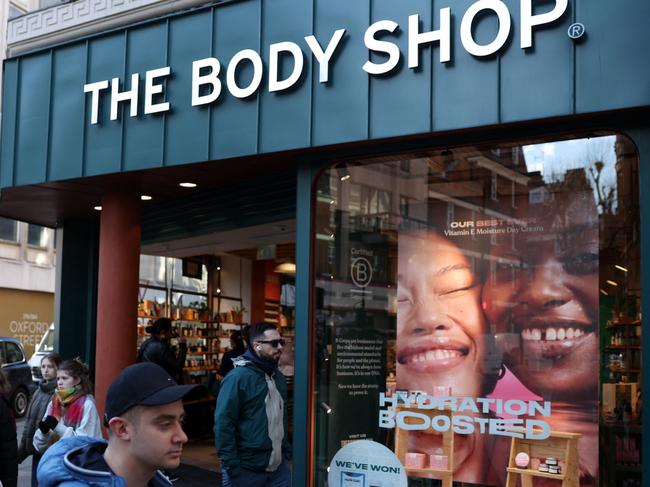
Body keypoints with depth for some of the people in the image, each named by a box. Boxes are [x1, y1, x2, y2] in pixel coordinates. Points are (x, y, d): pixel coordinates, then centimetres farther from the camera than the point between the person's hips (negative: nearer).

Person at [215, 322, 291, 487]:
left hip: (279, 468, 7)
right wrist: (232, 468, -18)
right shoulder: (238, 377, -13)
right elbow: (223, 424, -16)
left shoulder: (278, 377, 11)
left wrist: (286, 452, 14)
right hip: (246, 470, -7)